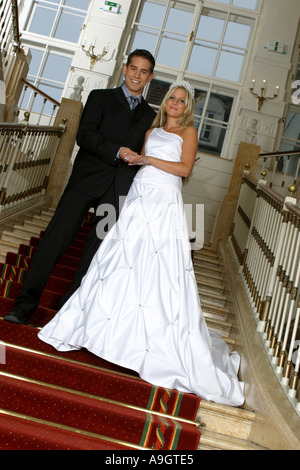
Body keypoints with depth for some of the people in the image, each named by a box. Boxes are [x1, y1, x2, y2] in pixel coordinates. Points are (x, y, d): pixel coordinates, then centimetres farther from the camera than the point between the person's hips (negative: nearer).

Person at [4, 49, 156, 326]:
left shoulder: (151, 116, 21)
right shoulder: (100, 97, 12)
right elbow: (84, 135, -3)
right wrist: (117, 151, -15)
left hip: (121, 188, 3)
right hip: (88, 178, -2)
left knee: (99, 248, 0)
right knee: (56, 237, -9)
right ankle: (25, 305, -2)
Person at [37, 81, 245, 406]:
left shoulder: (188, 131, 9)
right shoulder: (152, 130, 22)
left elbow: (185, 169, -4)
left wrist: (148, 159, -4)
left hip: (164, 205, -4)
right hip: (139, 200, 5)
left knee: (161, 270, -8)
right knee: (122, 260, 2)